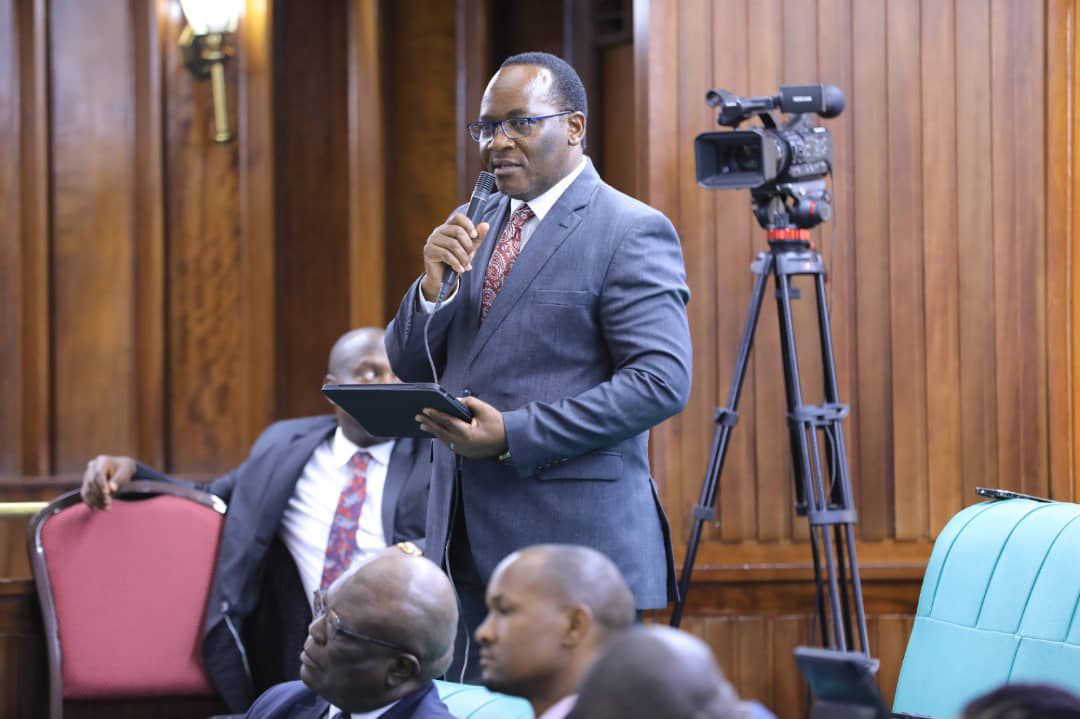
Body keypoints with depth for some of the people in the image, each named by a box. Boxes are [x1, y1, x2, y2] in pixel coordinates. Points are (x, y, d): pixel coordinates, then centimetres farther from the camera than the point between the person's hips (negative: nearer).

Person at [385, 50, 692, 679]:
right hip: (470, 543, 7)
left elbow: (661, 381, -16)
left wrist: (514, 434, -21)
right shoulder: (479, 228, 16)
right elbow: (409, 366, 15)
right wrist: (436, 282, -6)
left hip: (576, 543, -7)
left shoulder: (630, 233, -7)